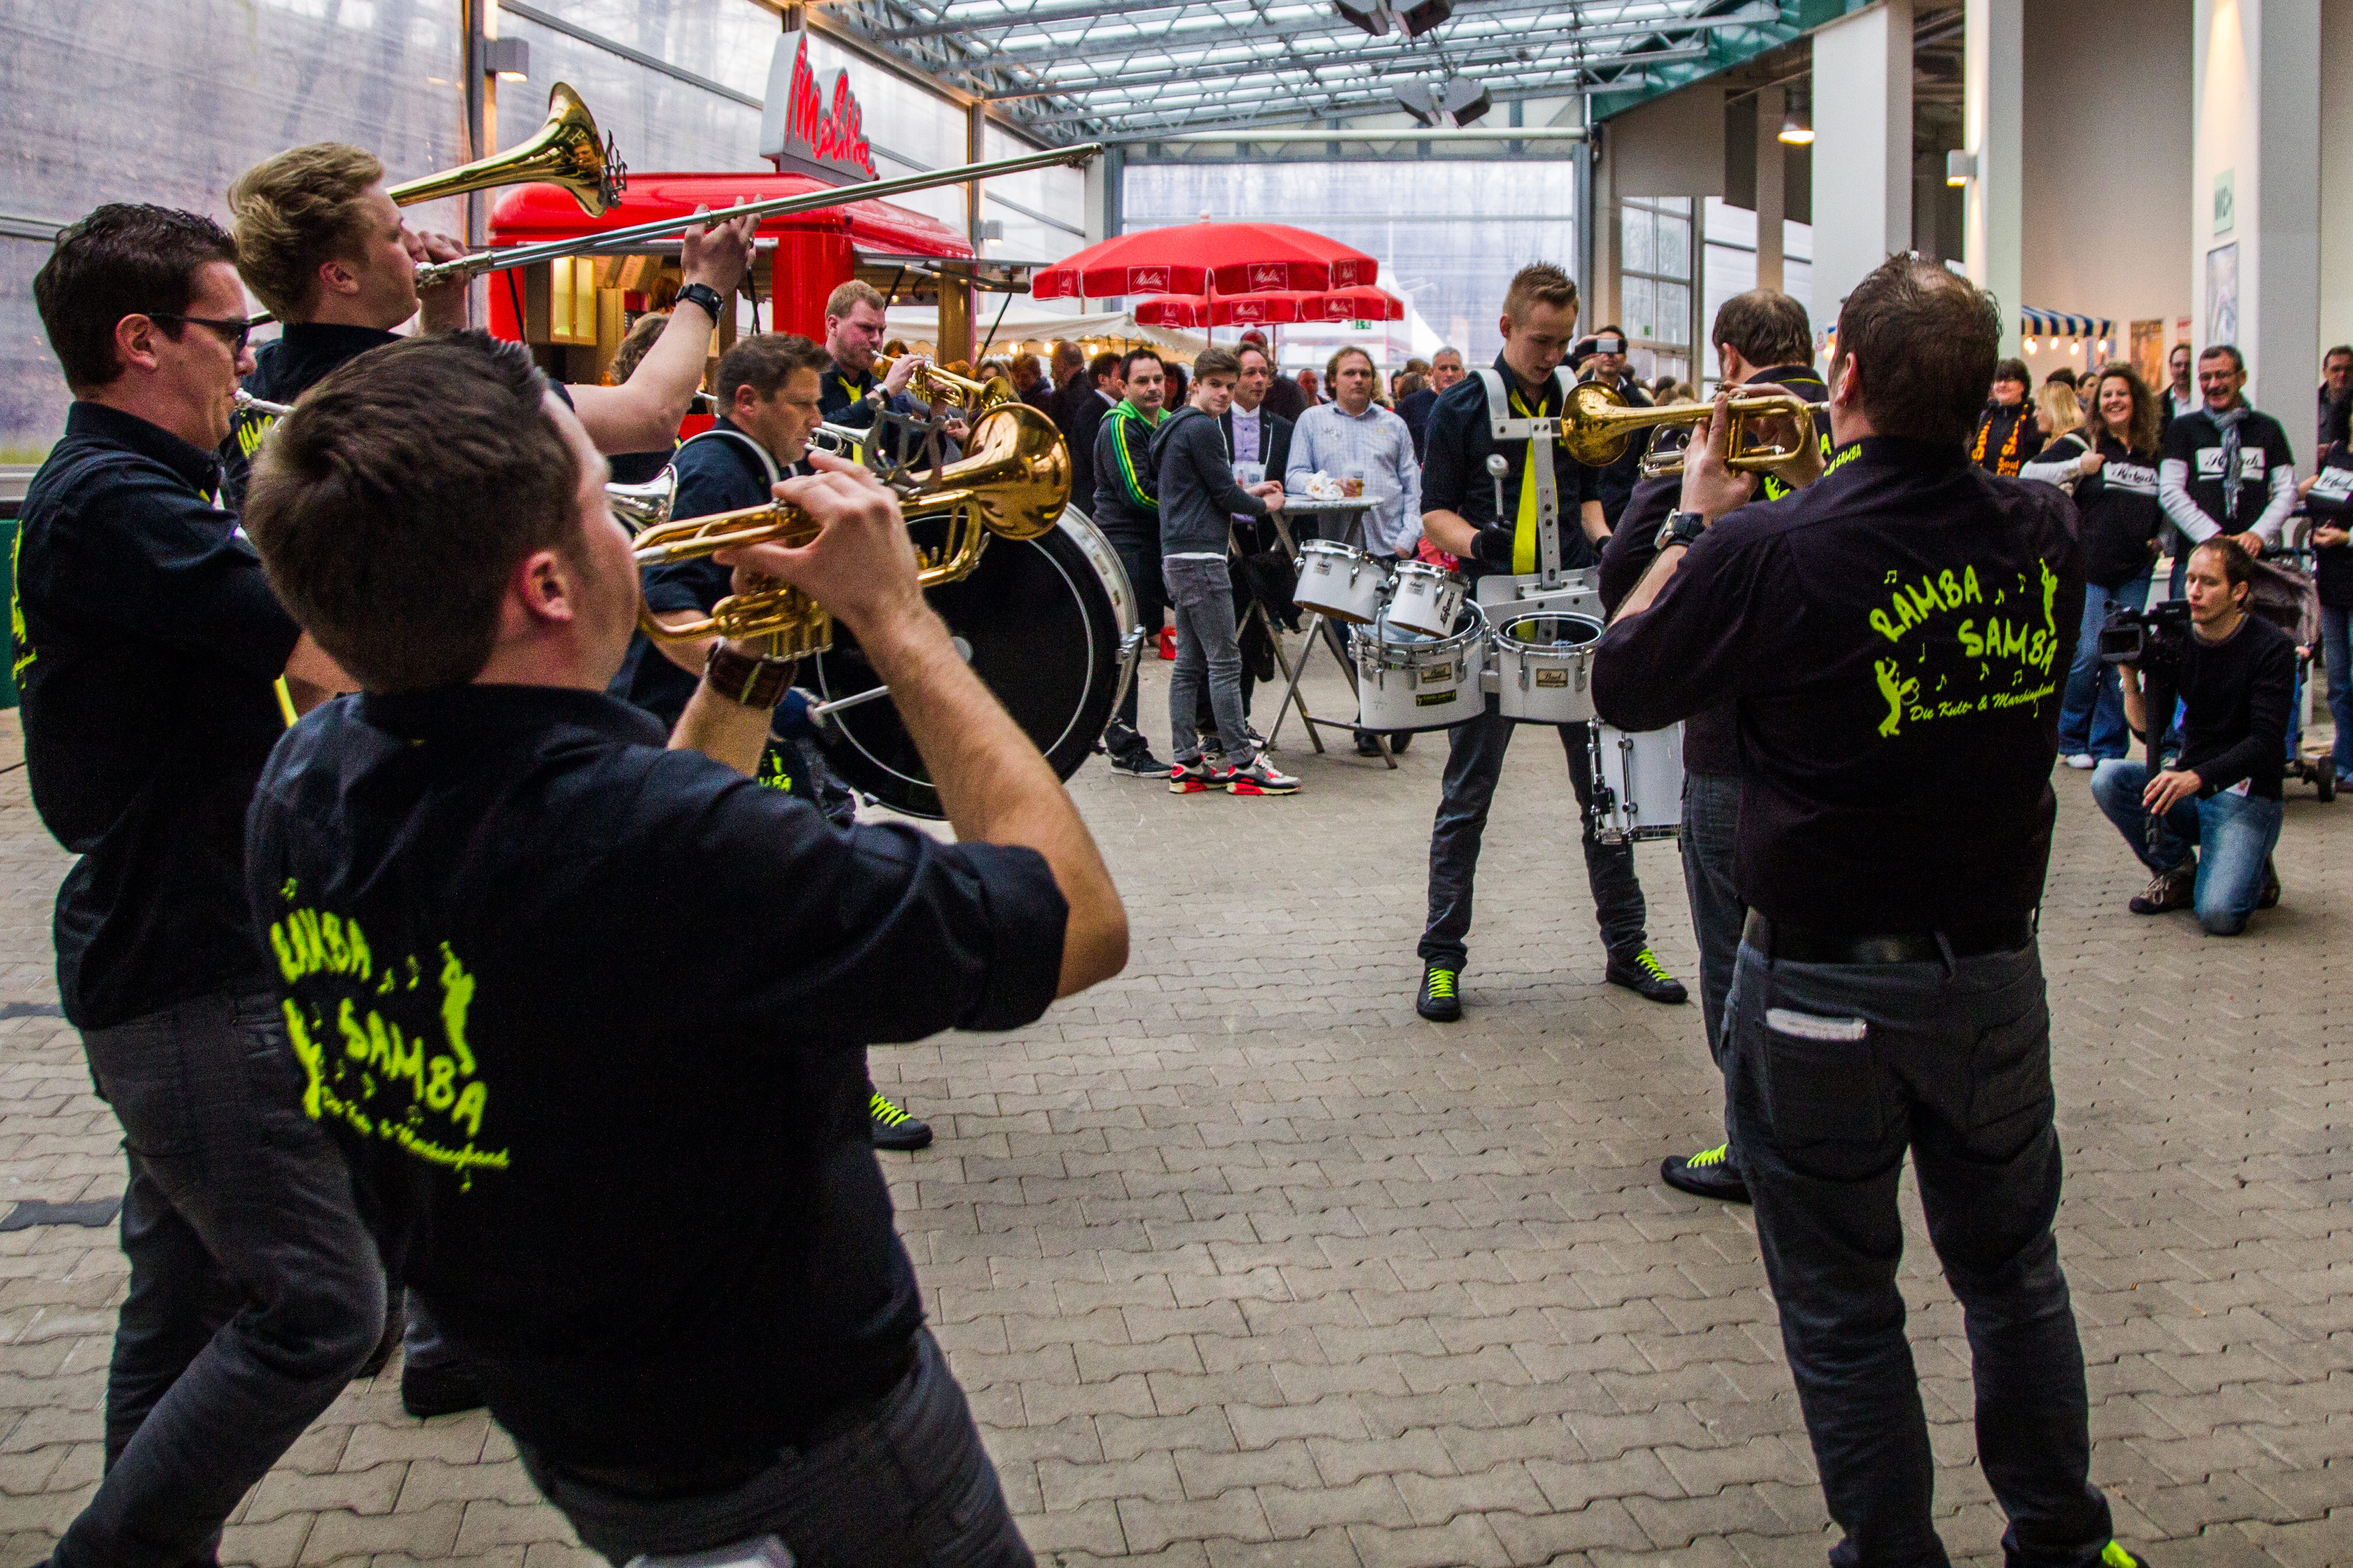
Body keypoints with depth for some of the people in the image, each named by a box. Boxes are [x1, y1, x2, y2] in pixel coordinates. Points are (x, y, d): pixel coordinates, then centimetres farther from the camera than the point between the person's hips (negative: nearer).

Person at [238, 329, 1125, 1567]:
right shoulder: (648, 837, -39)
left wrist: (748, 660, 4)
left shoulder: (307, 785, -12)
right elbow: (1083, 921, -28)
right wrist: (894, 613, -22)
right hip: (791, 1452, -7)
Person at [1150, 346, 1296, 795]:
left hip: (1177, 557, 10)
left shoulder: (1176, 426, 19)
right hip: (1201, 558, -10)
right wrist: (1266, 506, 5)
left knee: (1189, 664, 10)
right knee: (1225, 662, -7)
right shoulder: (1202, 427, -11)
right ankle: (1241, 763, -5)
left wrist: (1246, 492, 18)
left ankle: (1186, 763, 11)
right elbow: (1224, 495, -12)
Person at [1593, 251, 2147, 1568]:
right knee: (2014, 1271, 23)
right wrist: (1832, 495, 12)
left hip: (1825, 988, -4)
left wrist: (1699, 524, 4)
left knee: (1843, 1306, 12)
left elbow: (1623, 688, -6)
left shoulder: (1770, 551, -21)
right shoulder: (2045, 534, -6)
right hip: (1996, 968, 5)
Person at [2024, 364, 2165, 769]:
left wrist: (2161, 539, 12)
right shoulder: (2081, 443, -1)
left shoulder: (2154, 451, 13)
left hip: (2135, 572, 4)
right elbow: (2029, 475, -8)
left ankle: (2108, 747, 10)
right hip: (2089, 566, -4)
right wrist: (2078, 467, -14)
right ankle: (2073, 741, 11)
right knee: (2088, 653, -7)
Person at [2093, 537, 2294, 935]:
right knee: (2108, 779, -24)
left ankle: (2253, 872, 12)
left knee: (2219, 913, -26)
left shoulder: (2273, 648, -12)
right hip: (2188, 787, 5)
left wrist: (2198, 777, -34)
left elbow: (2267, 743, -20)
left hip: (2244, 795, -5)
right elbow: (2147, 730, -1)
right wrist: (2131, 679, -20)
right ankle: (2179, 871, -1)